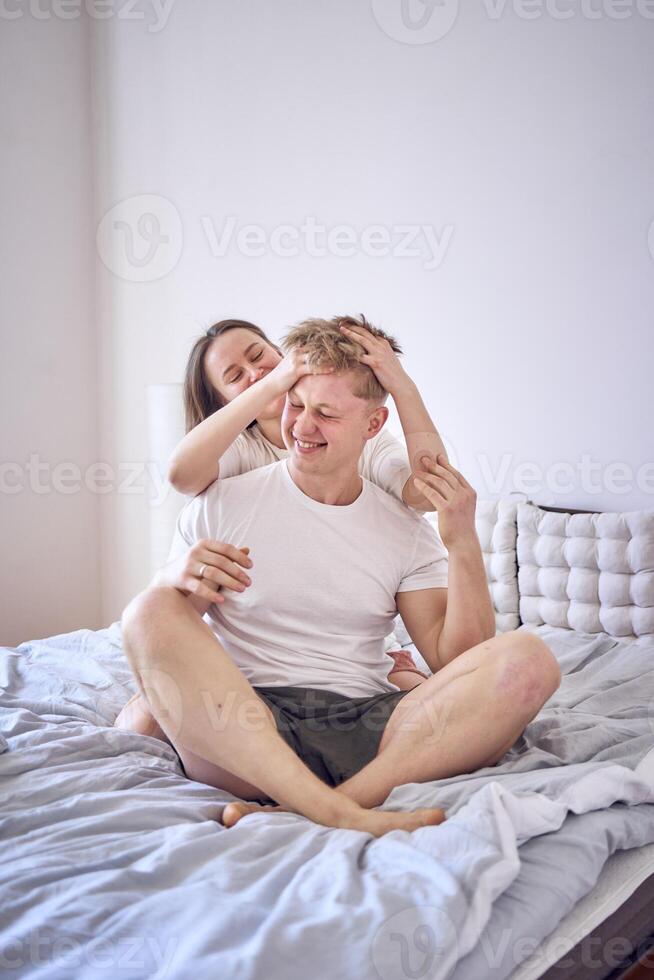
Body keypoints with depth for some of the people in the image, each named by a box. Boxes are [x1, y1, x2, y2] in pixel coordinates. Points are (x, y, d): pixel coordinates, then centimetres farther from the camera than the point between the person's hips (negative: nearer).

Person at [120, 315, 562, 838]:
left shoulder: (405, 529, 12)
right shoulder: (221, 505, 8)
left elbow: (457, 662, 5)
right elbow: (159, 638, 5)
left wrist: (464, 545, -6)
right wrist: (177, 579, -17)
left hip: (368, 729, 2)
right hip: (244, 734, -1)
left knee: (529, 660, -20)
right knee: (149, 611, -27)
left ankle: (291, 812, -29)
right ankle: (345, 816, -37)